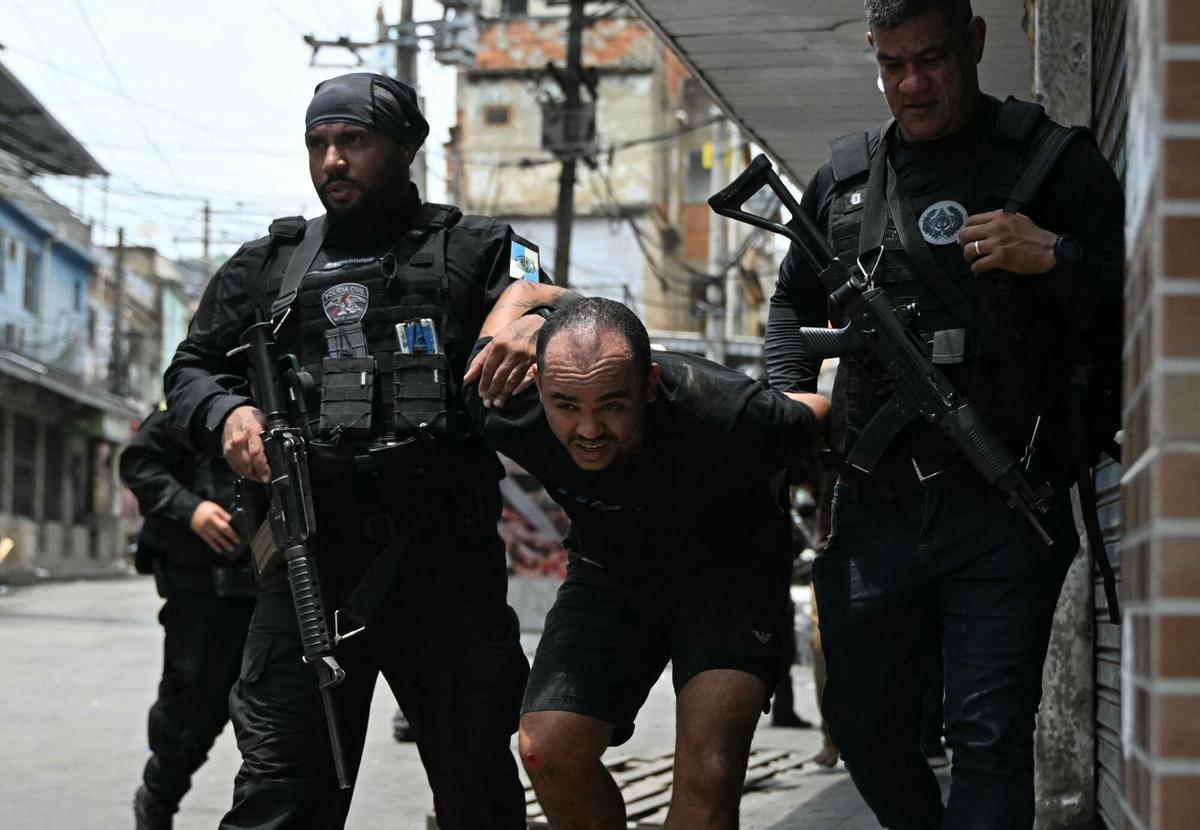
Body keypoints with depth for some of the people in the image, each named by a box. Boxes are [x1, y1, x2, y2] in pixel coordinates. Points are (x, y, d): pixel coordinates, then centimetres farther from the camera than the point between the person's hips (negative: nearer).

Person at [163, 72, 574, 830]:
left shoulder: (474, 250, 10)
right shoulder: (271, 265, 17)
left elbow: (548, 308, -4)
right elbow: (193, 366, 21)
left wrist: (530, 322, -28)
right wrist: (226, 412, -2)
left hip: (444, 560, -1)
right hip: (310, 561, 1)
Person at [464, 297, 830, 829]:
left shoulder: (728, 417, -37)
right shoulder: (505, 410, -28)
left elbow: (819, 414, -13)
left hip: (730, 576, -3)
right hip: (610, 573, 3)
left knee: (709, 774, -22)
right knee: (548, 752, -12)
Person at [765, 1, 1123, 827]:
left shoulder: (1055, 162, -1)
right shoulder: (846, 175, 12)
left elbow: (1124, 329, -1)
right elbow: (796, 302, 28)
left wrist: (1056, 260, -17)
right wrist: (788, 406, 13)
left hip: (1002, 513, -4)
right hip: (875, 509, 5)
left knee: (989, 736, -8)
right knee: (863, 725, 14)